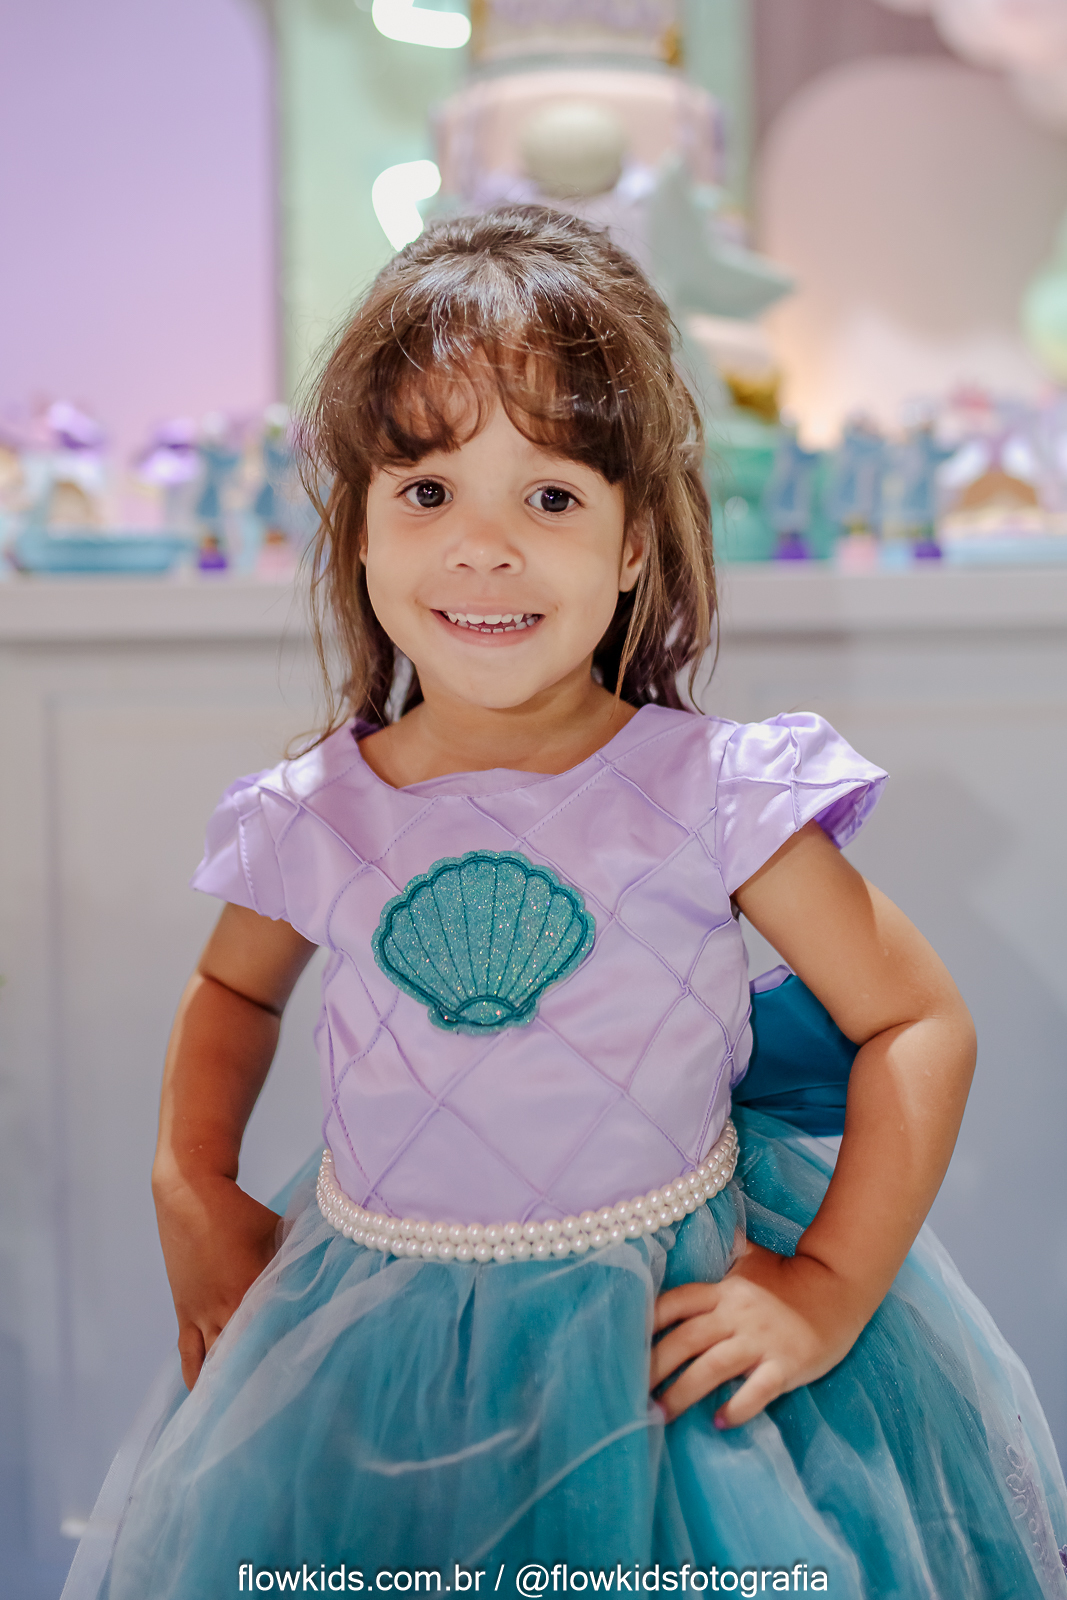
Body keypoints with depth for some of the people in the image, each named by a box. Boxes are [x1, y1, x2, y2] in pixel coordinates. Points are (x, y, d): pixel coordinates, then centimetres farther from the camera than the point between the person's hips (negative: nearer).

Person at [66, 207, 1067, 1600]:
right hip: (379, 1361, 3)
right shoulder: (311, 818, -6)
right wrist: (192, 1188, 2)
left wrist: (830, 1293, -13)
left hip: (670, 1329, -2)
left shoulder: (711, 792, -14)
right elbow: (235, 990, 16)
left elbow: (921, 1024, -7)